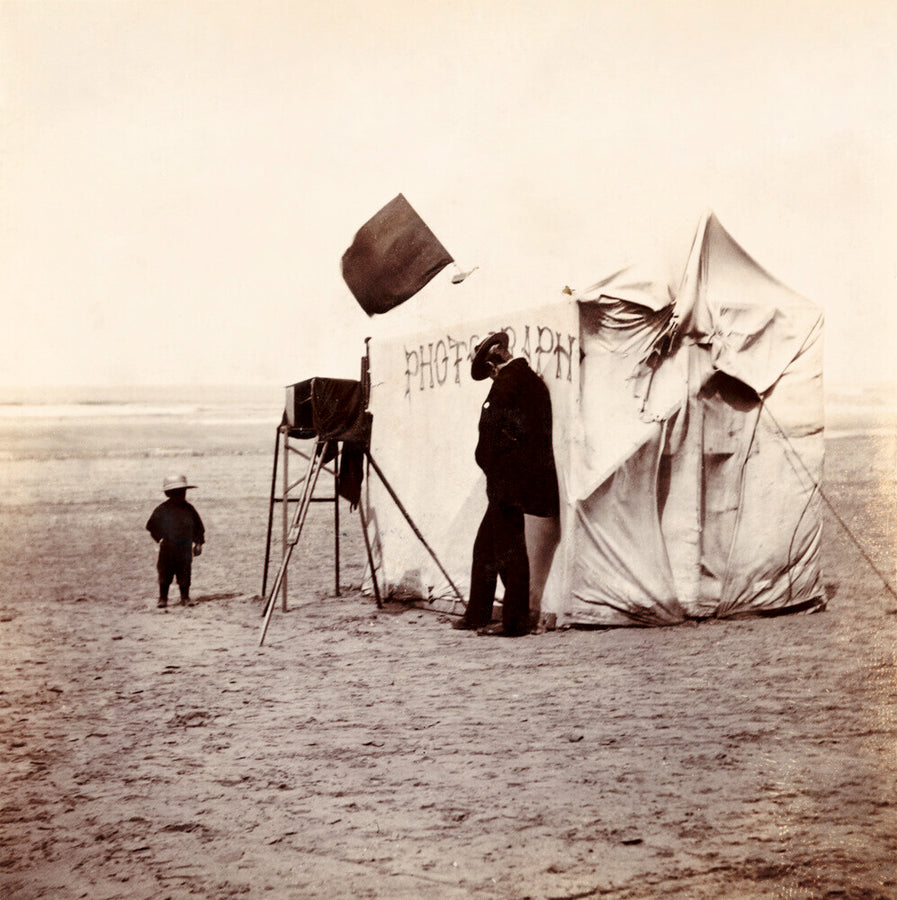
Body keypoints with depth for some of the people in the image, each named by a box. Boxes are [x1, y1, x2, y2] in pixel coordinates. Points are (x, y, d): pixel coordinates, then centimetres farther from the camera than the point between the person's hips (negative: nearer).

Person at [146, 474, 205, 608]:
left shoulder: (189, 509, 6)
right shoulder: (162, 509, -3)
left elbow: (198, 526, 13)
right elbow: (151, 525, 2)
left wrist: (198, 542, 6)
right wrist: (160, 538, -6)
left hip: (185, 548, 2)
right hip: (168, 548, -2)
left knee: (185, 574, 2)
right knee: (165, 574, 0)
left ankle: (185, 597, 12)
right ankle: (163, 598, 10)